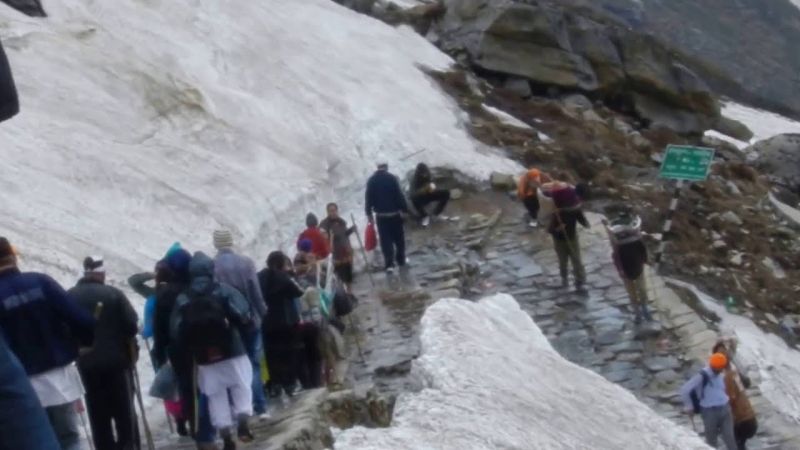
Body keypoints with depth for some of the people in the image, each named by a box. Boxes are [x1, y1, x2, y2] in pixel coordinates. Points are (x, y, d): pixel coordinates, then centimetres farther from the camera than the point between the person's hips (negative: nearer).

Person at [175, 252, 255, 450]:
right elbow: (244, 317, -14)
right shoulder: (224, 290, -6)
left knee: (216, 396, 9)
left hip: (204, 357, 2)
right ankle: (243, 424, -4)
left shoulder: (182, 299, 2)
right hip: (232, 351, -2)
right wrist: (248, 323, 7)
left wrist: (190, 350, 13)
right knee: (241, 387, 12)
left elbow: (178, 332, 0)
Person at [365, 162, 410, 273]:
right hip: (394, 213, -2)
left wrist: (369, 213, 9)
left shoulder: (371, 181, -2)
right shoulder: (392, 178, -11)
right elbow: (400, 196, -12)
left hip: (380, 215, 2)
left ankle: (389, 264, -3)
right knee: (399, 237, 16)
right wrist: (405, 210, -4)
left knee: (385, 240, 3)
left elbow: (369, 198, 1)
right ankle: (401, 260, 28)